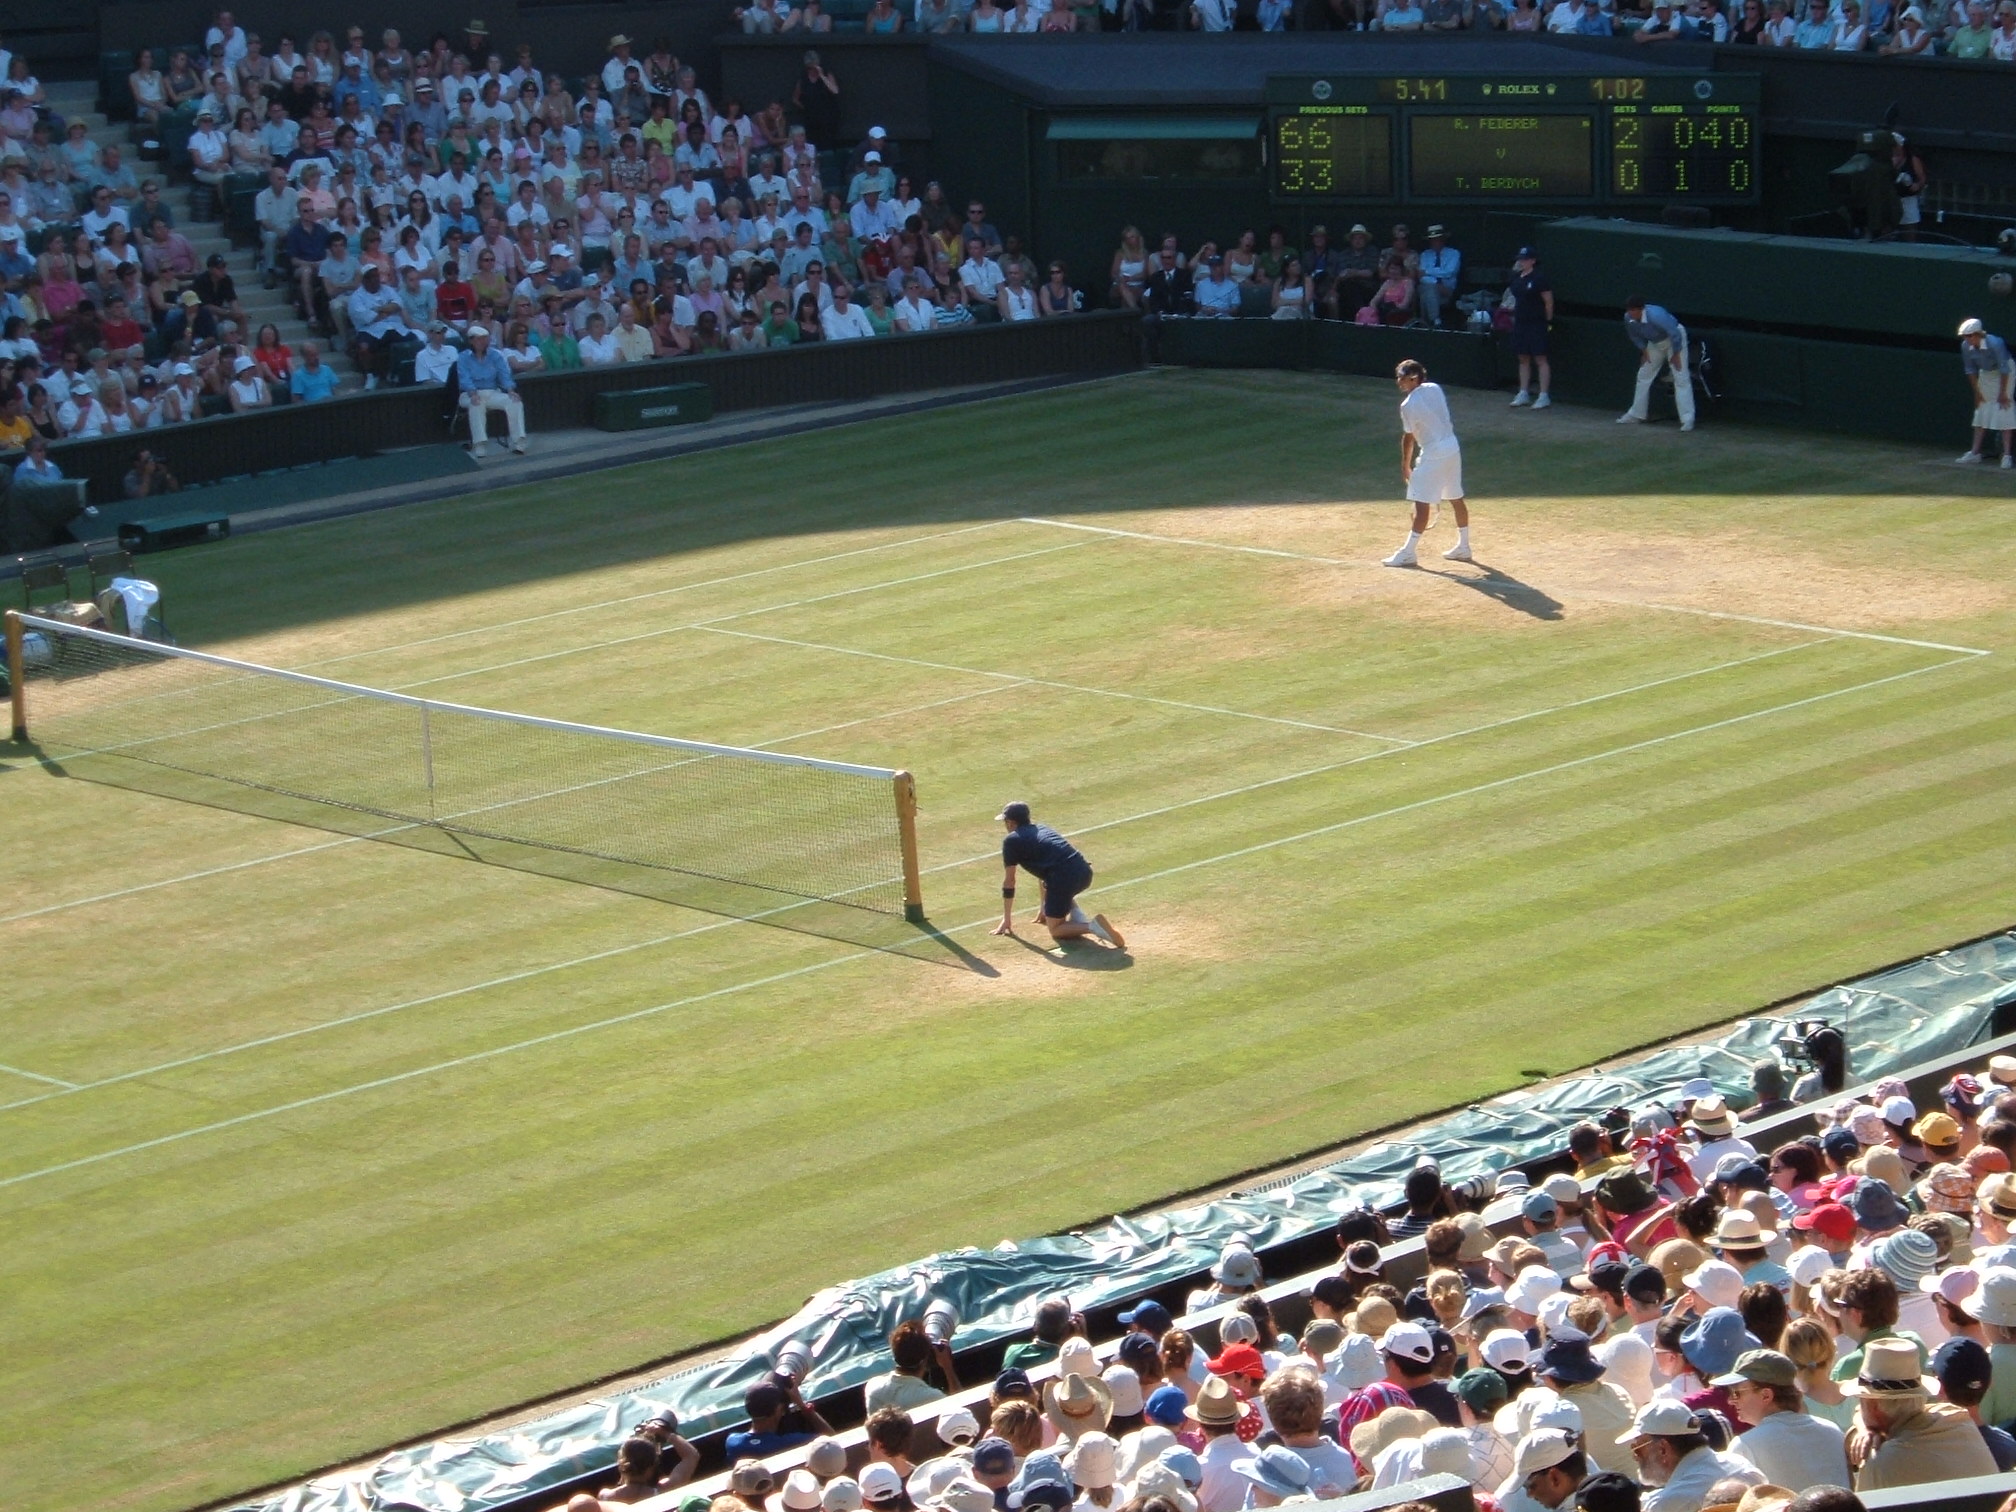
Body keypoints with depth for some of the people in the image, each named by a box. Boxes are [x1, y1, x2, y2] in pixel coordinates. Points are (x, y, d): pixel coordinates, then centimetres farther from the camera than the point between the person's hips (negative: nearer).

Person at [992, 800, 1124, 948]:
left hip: (1065, 878, -7)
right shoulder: (1042, 829, 30)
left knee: (1055, 929, 6)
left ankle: (1092, 926, -18)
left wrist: (1007, 919, 16)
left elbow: (1009, 882, 10)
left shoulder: (1012, 840, 9)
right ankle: (1076, 913, 13)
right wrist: (1044, 907, 45)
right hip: (1085, 872, 7)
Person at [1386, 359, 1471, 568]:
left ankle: (1408, 553, -6)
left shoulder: (1408, 405, -15)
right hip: (1453, 447, 8)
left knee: (1421, 502, -6)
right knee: (1456, 499, 16)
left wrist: (1405, 465, 2)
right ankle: (1463, 547, 25)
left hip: (1433, 454, -8)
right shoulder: (1435, 389, 4)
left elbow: (1408, 439, -9)